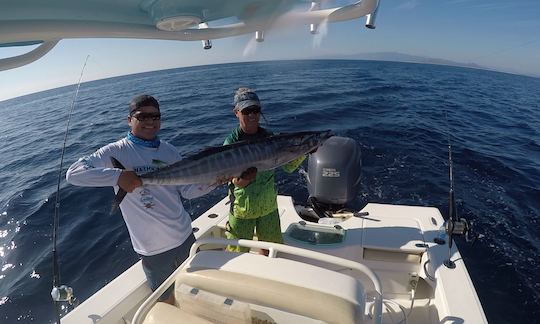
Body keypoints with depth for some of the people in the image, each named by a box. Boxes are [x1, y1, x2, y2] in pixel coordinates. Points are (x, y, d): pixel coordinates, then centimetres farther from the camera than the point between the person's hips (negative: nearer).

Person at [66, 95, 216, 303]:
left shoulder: (169, 151, 2)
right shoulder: (116, 152, -11)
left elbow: (186, 190, 2)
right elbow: (73, 173, -18)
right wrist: (117, 175, -29)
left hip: (185, 236, 5)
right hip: (153, 248, -4)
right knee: (167, 302, 17)